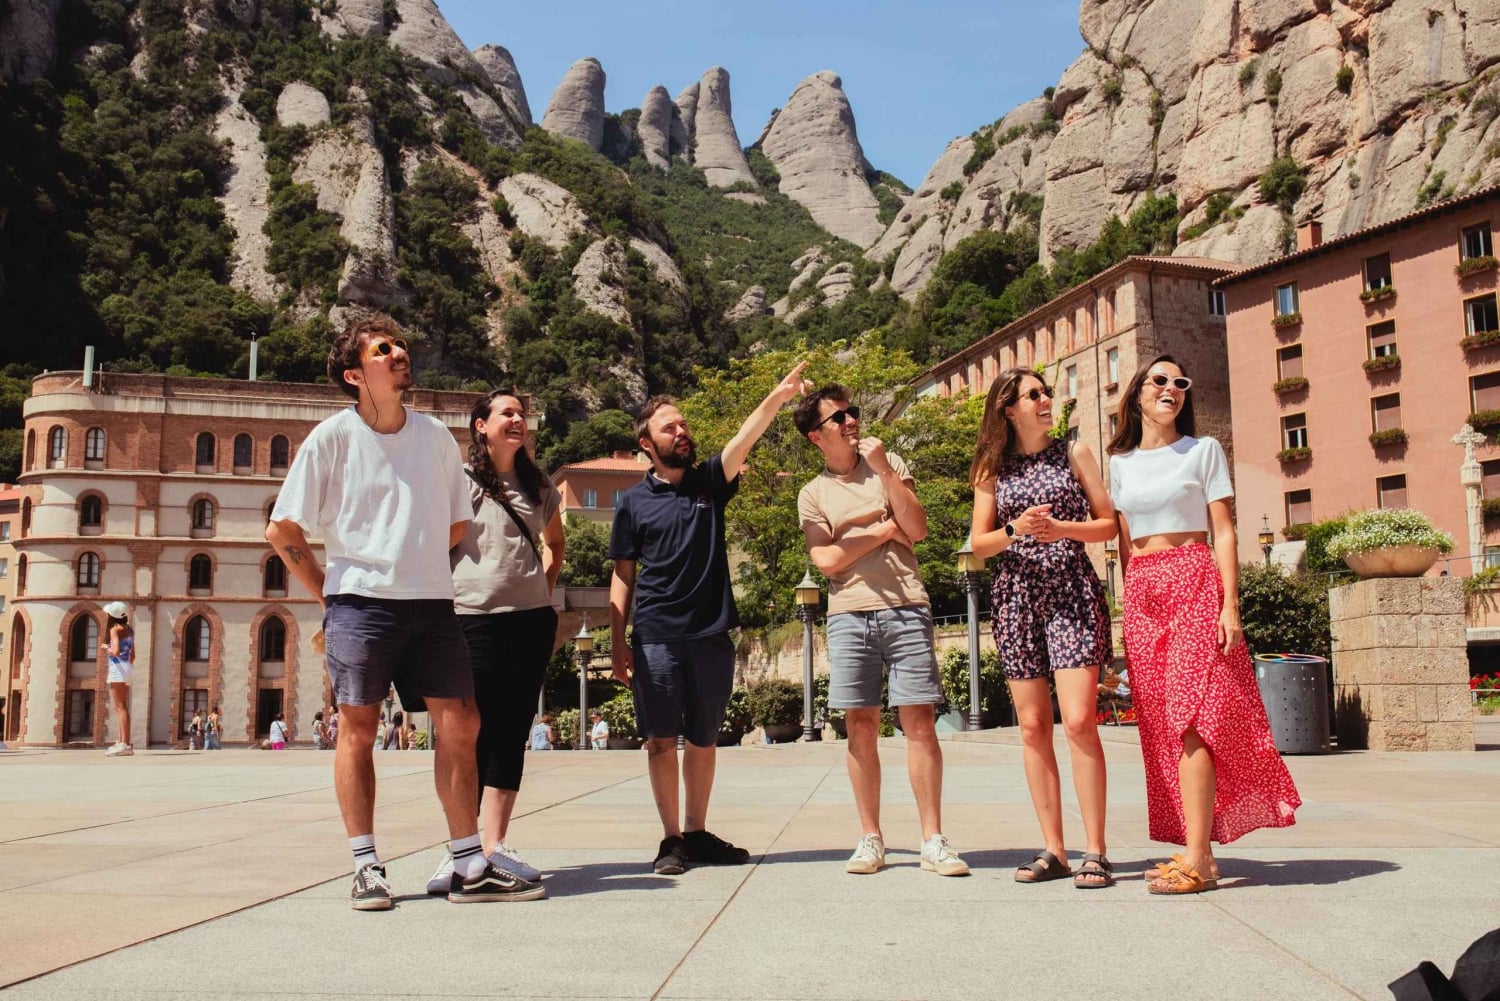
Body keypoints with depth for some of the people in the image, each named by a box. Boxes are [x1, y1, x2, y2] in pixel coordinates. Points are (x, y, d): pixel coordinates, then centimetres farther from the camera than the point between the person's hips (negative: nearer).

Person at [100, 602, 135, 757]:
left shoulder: (115, 629, -9)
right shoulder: (129, 630, 15)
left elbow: (115, 651, -22)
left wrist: (105, 648, -3)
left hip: (117, 668, -8)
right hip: (127, 668, 8)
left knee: (120, 707, -11)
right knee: (123, 707, 12)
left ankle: (125, 744, -17)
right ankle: (122, 742, 14)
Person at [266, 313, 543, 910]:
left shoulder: (435, 435, 9)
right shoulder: (333, 437, -2)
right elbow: (282, 529, 0)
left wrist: (414, 566, 11)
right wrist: (329, 592, -1)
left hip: (432, 603, 4)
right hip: (359, 602, -3)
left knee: (461, 725, 0)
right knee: (358, 728, 1)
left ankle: (470, 869, 9)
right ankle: (366, 869, 12)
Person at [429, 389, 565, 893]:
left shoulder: (538, 485, 14)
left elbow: (554, 542, 28)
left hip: (532, 619, 4)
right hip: (474, 619, -4)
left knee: (512, 733, 4)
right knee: (474, 733, -4)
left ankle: (496, 844, 10)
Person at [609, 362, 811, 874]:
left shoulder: (710, 482, 8)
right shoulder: (634, 502, 6)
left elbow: (744, 438, -9)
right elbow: (622, 576, 6)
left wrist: (778, 396, -27)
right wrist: (617, 642, -2)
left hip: (711, 635, 2)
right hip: (655, 639, -1)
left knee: (703, 739, 10)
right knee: (661, 739, 1)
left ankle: (697, 833, 22)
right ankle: (671, 839, 12)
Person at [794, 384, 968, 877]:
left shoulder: (889, 464, 12)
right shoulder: (813, 494, 11)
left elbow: (917, 529, -1)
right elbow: (826, 560, -2)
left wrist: (883, 468, -6)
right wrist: (884, 529, 0)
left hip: (905, 609, 0)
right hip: (849, 615, 1)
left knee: (920, 724, -4)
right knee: (861, 728, 3)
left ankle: (933, 840, 2)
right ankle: (871, 839, 13)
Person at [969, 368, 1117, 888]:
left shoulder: (1073, 453, 9)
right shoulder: (993, 468, 11)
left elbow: (1108, 523, 7)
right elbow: (979, 542, 8)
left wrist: (1060, 529, -11)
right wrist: (1015, 529, -12)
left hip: (1071, 591, -2)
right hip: (1015, 597, 2)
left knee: (1078, 721, -13)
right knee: (1033, 727, 2)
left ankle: (1095, 852, -7)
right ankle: (1053, 850, 9)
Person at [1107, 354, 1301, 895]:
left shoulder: (1203, 450, 5)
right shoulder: (1121, 463, 15)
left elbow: (1223, 532, 0)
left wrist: (1230, 604, -10)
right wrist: (1127, 609, 8)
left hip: (1194, 583, -4)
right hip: (1143, 592, 4)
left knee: (1189, 716, -13)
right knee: (1161, 725, 1)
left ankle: (1199, 859, -14)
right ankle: (1191, 846, 6)